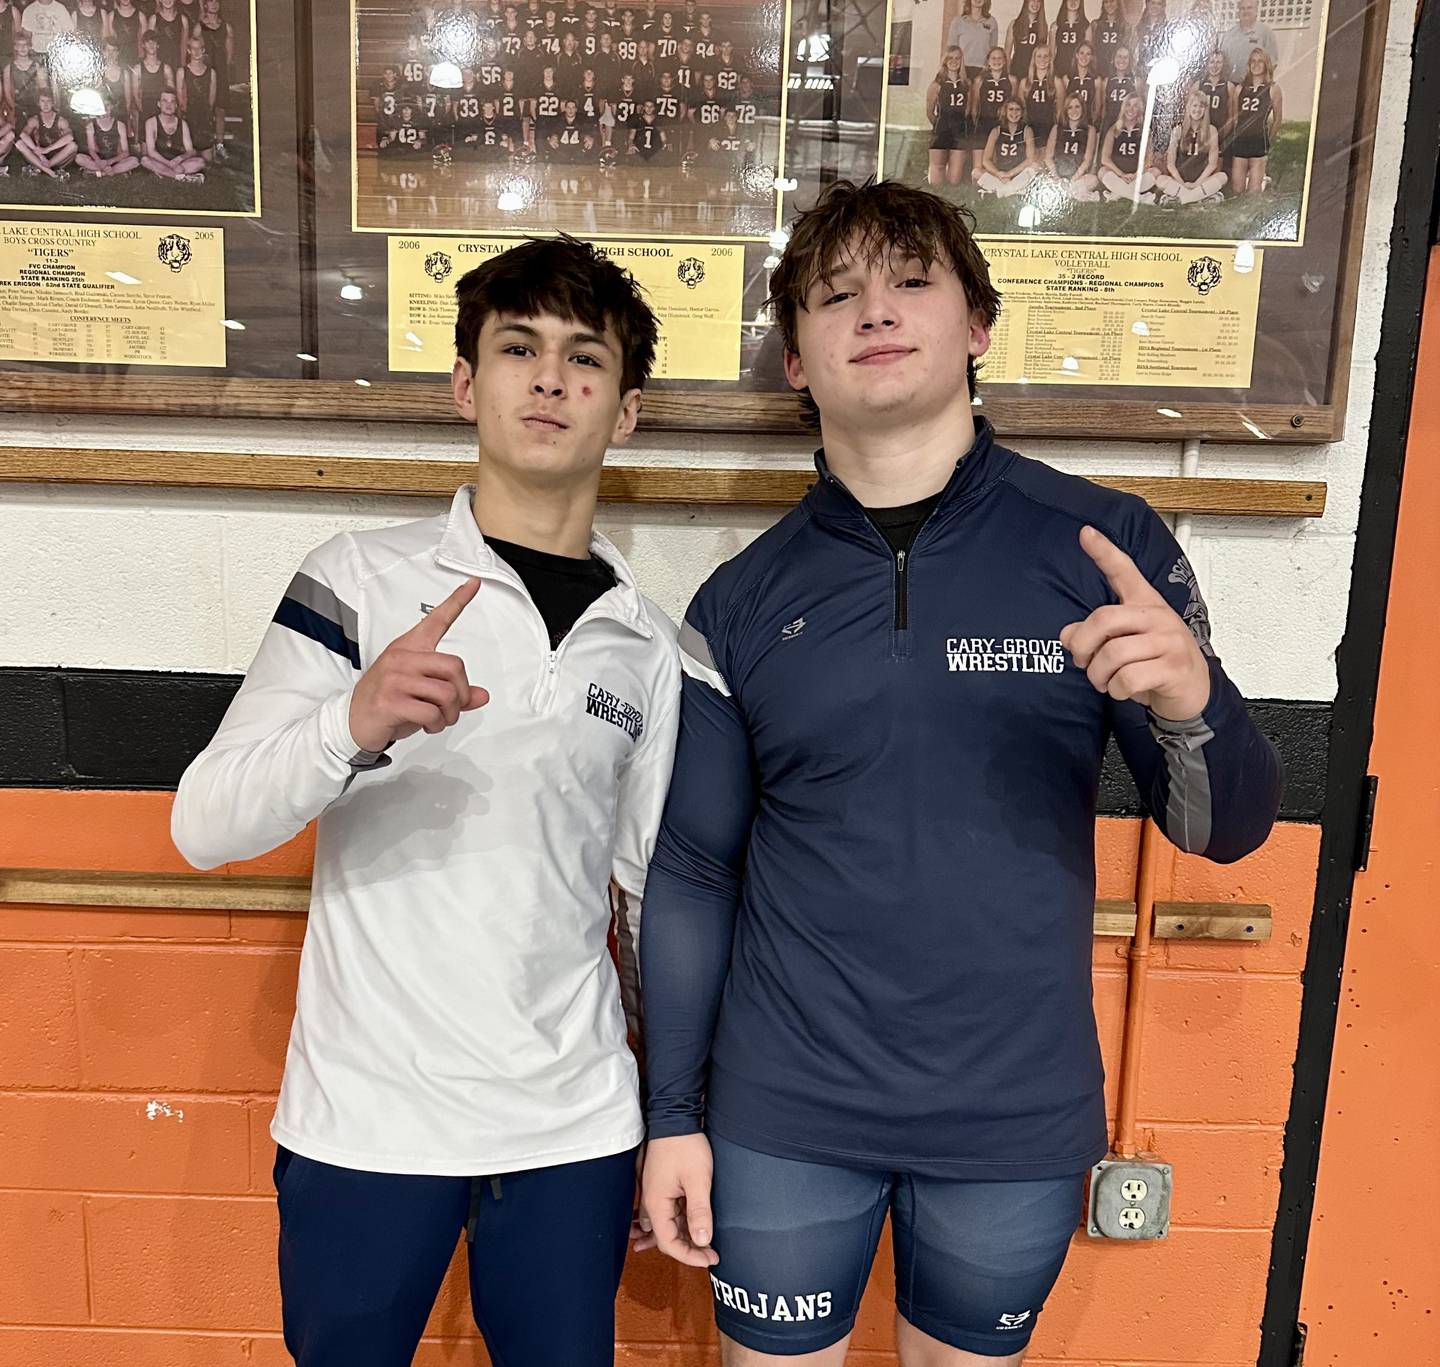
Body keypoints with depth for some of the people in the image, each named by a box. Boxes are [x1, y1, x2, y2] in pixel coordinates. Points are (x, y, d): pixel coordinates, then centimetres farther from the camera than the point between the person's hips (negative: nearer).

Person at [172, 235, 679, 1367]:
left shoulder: (646, 645, 4)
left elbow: (649, 891, 10)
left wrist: (675, 1122, 11)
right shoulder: (364, 577, -5)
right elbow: (204, 826, -11)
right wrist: (356, 724, -30)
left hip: (575, 1125, 3)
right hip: (367, 1117, -2)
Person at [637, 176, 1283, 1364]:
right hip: (783, 1120, 0)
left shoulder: (1108, 546, -7)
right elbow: (692, 871, 1)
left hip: (1019, 1120, 0)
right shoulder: (742, 602, -4)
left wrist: (1191, 706, -27)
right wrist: (676, 1112, 2)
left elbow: (1227, 828, -6)